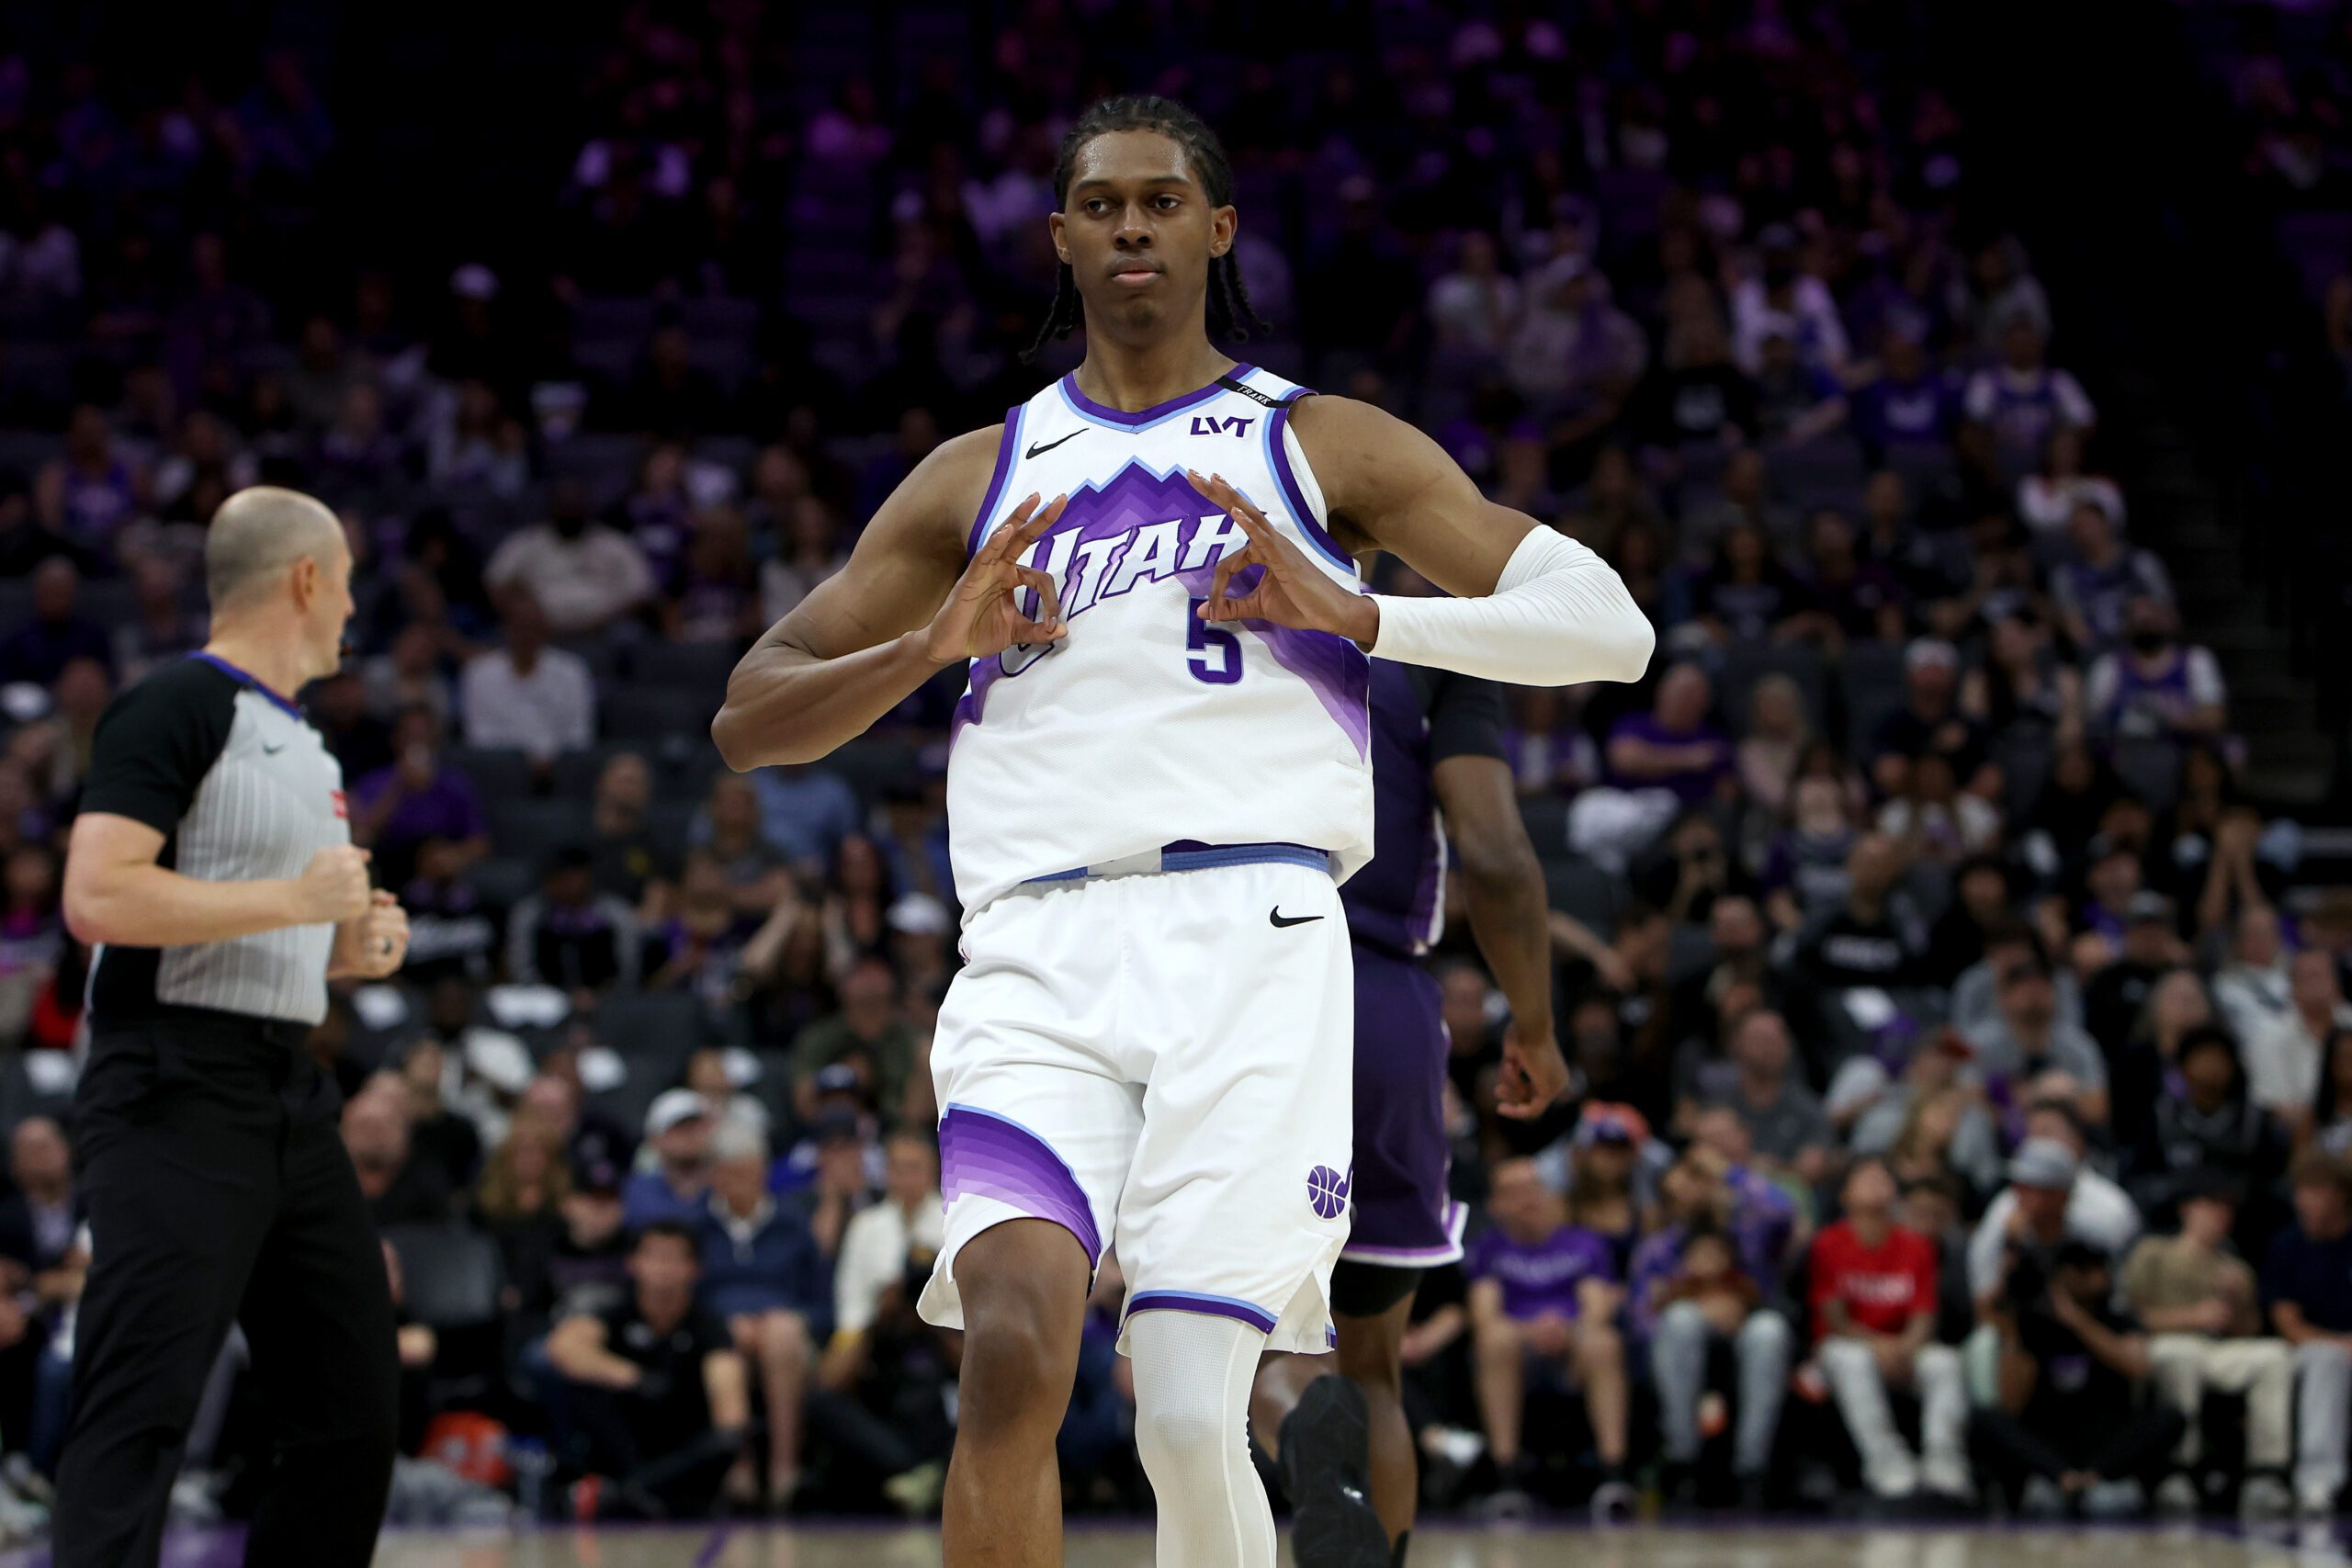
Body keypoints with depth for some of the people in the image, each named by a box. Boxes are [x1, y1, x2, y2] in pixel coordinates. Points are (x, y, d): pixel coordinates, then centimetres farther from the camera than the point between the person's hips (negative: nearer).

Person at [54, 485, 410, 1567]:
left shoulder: (305, 743, 19)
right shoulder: (177, 709, -9)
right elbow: (97, 896, -21)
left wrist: (351, 945, 11)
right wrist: (294, 898, -17)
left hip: (287, 1097, 9)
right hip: (179, 1096, -9)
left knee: (356, 1409, 11)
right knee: (142, 1407, -15)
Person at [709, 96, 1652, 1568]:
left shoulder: (1325, 445, 13)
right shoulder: (982, 477, 20)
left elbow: (1610, 627, 4)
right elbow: (749, 717, 18)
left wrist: (1357, 616, -10)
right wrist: (932, 645, -1)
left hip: (1253, 940, -1)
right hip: (1040, 953, 2)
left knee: (1191, 1416, -10)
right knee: (1014, 1353, -21)